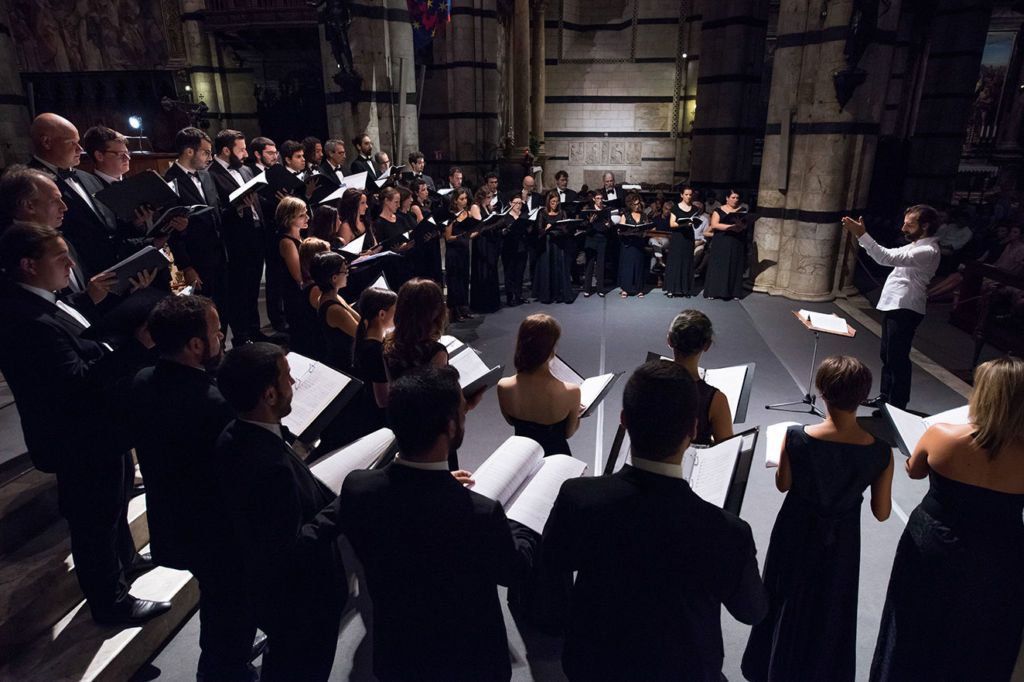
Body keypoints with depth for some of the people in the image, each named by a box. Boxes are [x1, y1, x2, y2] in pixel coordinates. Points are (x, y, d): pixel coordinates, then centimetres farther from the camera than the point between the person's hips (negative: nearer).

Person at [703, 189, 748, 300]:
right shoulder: (719, 210, 4)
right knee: (718, 266, -4)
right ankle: (714, 292, 0)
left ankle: (732, 293, 4)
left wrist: (740, 224, -23)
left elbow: (743, 227, 1)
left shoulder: (742, 211, 11)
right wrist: (730, 226, -17)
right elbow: (714, 224, -10)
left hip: (737, 244, 2)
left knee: (735, 267, 1)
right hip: (721, 244, -2)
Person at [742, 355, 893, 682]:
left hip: (797, 534, 0)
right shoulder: (880, 452, -23)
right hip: (842, 541, 1)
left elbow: (782, 484, -9)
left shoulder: (796, 438, -27)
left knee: (788, 602, 25)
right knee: (831, 609, 27)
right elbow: (882, 513, -10)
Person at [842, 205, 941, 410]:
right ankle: (884, 397, 31)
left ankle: (897, 406, 5)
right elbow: (885, 256, 18)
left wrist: (862, 235, -32)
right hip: (893, 307, 10)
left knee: (897, 359, -4)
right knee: (887, 356, 18)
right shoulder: (914, 246, 14)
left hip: (905, 310, -10)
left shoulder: (928, 251, -18)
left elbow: (888, 258, -29)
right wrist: (862, 235, 7)